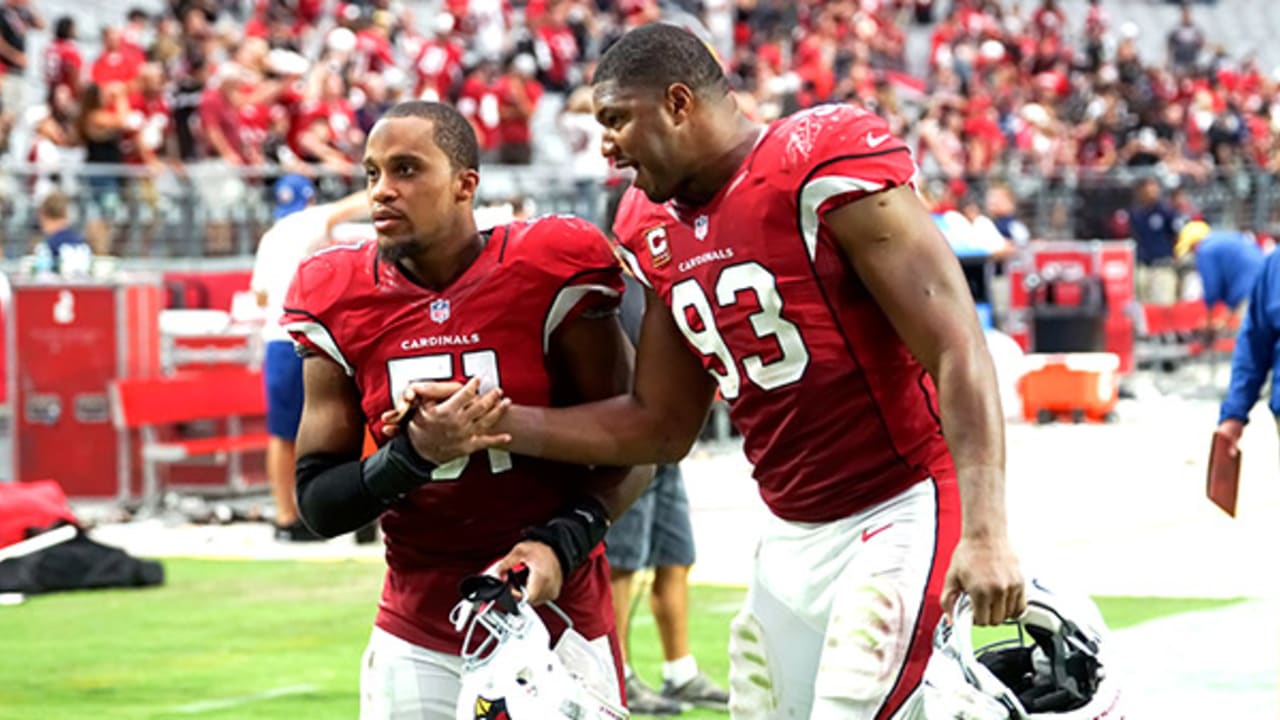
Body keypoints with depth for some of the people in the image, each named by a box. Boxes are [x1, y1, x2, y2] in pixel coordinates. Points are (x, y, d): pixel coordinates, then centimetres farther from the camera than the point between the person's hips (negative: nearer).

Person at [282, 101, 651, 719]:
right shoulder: (339, 304, -2)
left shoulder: (548, 277, -10)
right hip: (418, 639, 2)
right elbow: (317, 506, -2)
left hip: (558, 622, -2)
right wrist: (413, 455, -20)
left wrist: (563, 541, -19)